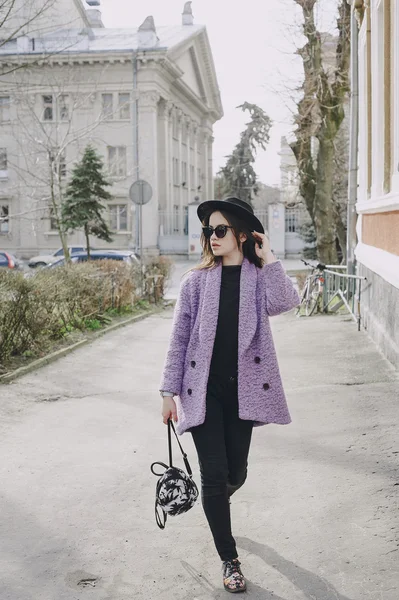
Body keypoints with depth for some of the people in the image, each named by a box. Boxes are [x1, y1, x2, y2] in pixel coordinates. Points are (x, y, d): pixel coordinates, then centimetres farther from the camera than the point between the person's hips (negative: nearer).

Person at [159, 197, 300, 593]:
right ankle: (229, 560, 14)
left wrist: (267, 259, -14)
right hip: (204, 389, 0)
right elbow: (180, 337, 3)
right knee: (213, 474, -2)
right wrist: (169, 390, 0)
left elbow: (282, 303, -22)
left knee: (235, 470, 12)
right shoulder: (197, 281, 2)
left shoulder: (259, 276, 1)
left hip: (242, 388, 1)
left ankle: (218, 503, 50)